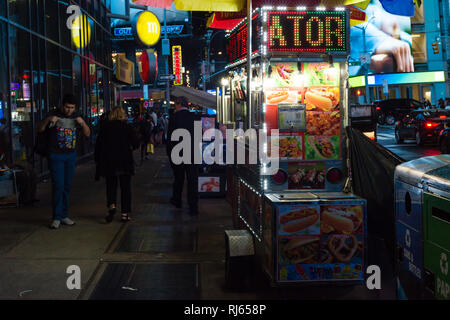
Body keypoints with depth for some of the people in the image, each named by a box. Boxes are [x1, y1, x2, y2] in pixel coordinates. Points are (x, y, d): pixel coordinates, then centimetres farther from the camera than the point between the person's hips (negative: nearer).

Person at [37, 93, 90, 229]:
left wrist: (82, 123, -14)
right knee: (58, 186, -8)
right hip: (56, 156, -4)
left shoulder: (76, 116, 6)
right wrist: (48, 120, -24)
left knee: (67, 186, 8)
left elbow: (87, 134, 4)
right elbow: (40, 129, -6)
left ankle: (64, 215, 17)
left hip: (71, 156, 4)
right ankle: (56, 217, 0)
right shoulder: (54, 115, -5)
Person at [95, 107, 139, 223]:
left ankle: (111, 205, -13)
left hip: (108, 161, 1)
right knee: (125, 187, 7)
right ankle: (125, 213, 6)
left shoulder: (105, 127, 0)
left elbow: (98, 144, 0)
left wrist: (97, 159, 9)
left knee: (111, 185, 12)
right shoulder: (127, 127, -2)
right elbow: (136, 144, -5)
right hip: (125, 161, 0)